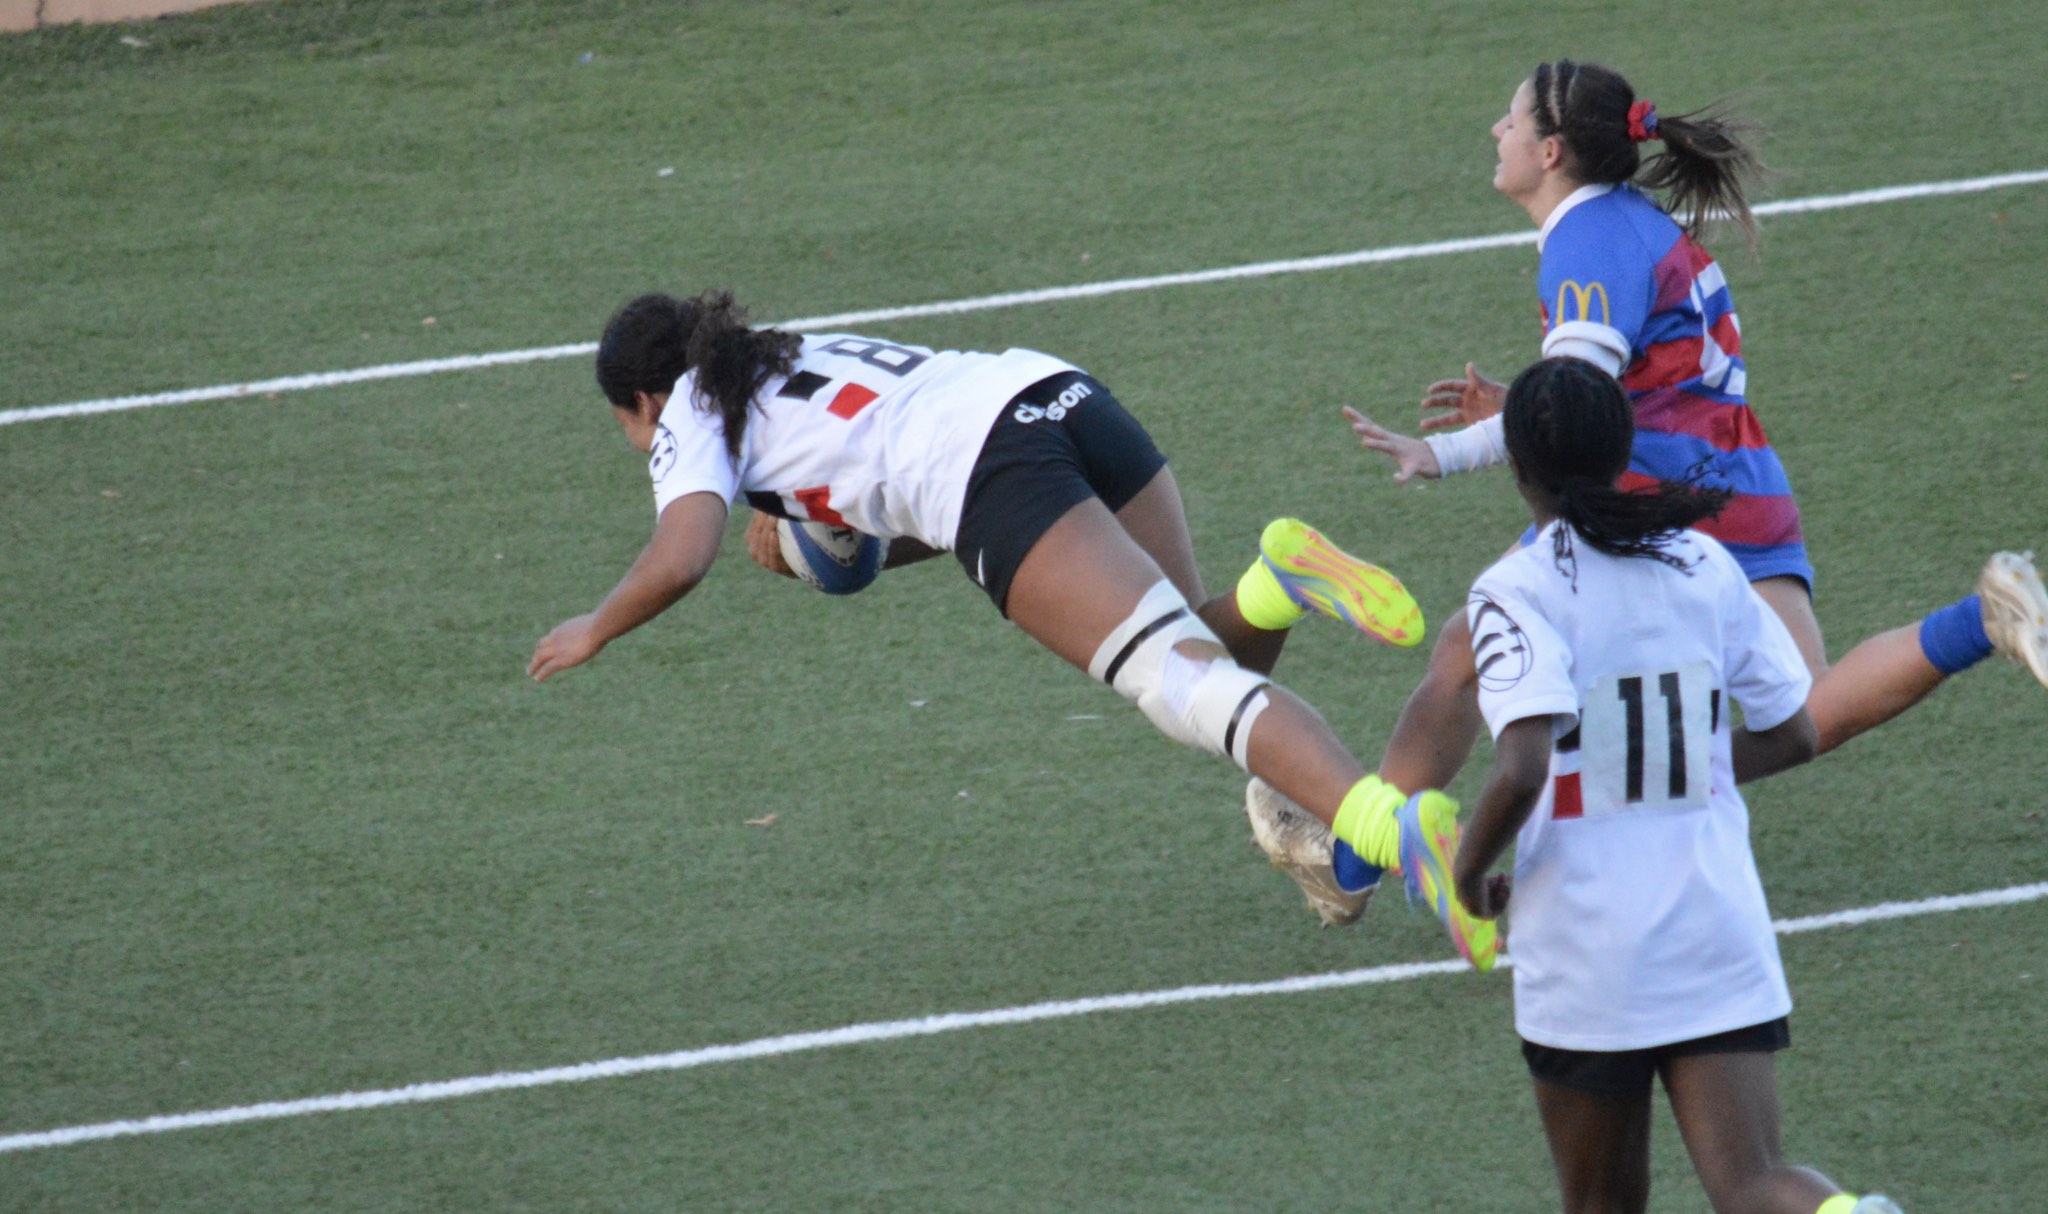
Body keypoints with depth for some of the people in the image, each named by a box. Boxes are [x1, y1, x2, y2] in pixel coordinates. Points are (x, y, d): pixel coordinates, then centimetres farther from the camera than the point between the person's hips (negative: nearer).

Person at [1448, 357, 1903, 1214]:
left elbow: (1522, 770, -23)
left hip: (1585, 947, -3)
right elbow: (1793, 735, 11)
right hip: (1720, 934, 3)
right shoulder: (1705, 563, 5)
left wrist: (1469, 870, -5)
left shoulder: (1518, 591, -10)